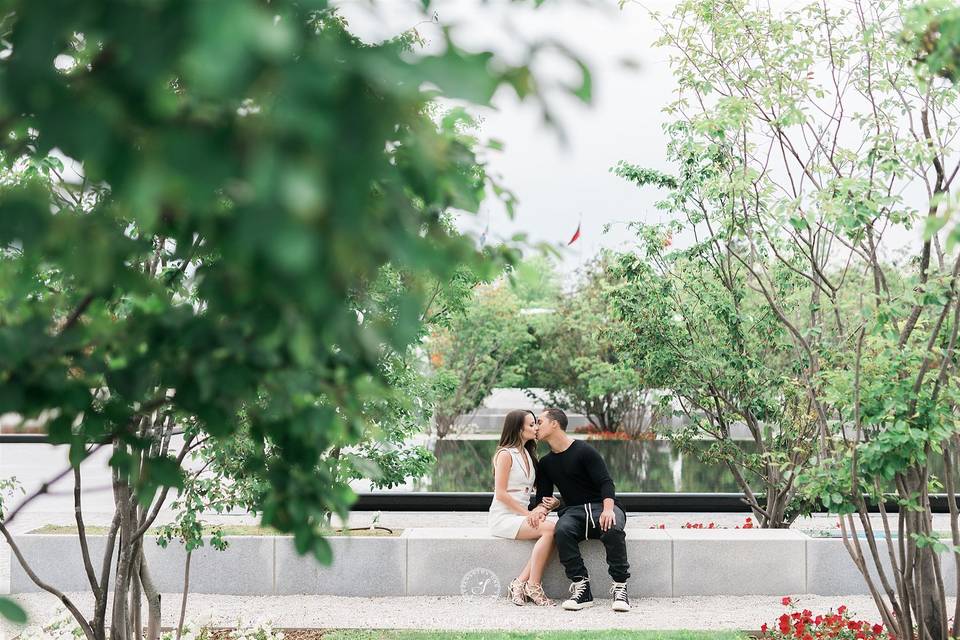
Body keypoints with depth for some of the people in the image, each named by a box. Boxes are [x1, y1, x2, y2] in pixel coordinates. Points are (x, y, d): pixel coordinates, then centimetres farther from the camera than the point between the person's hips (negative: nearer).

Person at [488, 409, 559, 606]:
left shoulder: (528, 454, 18)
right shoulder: (505, 454, -7)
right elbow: (501, 494, -13)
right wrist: (527, 514, -18)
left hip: (522, 515, 7)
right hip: (503, 517, -7)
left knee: (551, 529, -22)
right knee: (549, 529, -28)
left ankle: (520, 583, -20)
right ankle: (533, 587, -21)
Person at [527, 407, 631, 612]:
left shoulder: (584, 451, -4)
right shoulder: (545, 463, 17)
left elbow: (606, 483, -11)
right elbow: (543, 496, 17)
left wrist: (608, 510, -30)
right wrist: (540, 509, -9)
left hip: (602, 505, -4)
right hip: (573, 511, 4)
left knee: (612, 529, -38)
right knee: (562, 531, -33)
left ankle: (620, 587, -31)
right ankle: (581, 588, -33)